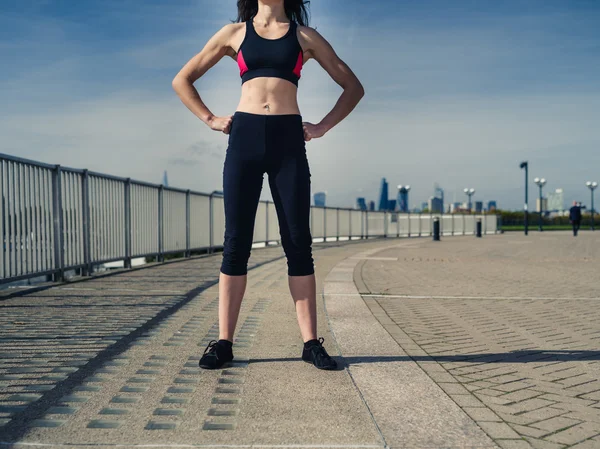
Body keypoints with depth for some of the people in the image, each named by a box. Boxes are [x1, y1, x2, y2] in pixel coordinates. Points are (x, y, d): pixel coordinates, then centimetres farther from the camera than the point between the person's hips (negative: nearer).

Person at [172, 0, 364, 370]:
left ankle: (311, 342, 3)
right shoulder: (235, 33, 14)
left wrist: (323, 126, 5)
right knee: (236, 243, -2)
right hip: (244, 138, 0)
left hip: (288, 141, 0)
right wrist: (211, 119, 7)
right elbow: (182, 80, 19)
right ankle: (224, 342, 3)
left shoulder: (305, 36, 13)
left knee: (298, 243, -1)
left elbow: (353, 87, 16)